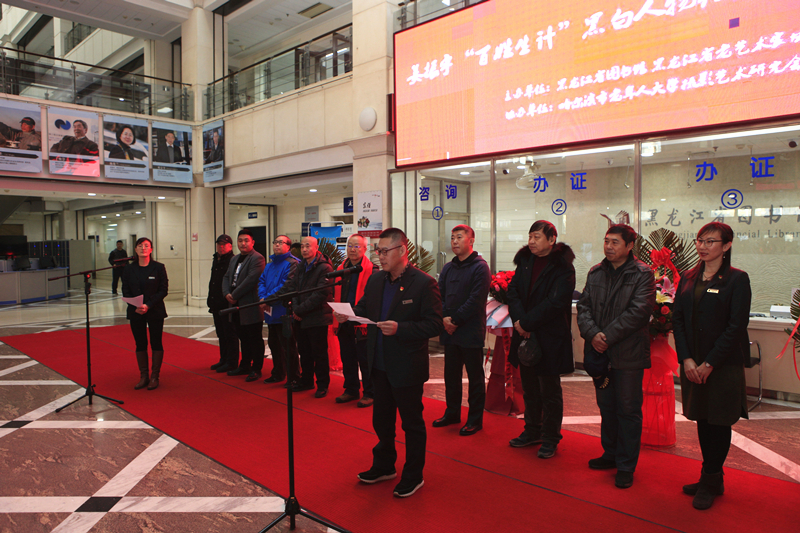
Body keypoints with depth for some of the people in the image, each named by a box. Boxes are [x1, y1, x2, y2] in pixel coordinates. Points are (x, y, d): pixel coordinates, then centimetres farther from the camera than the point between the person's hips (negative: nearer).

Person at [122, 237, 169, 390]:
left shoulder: (158, 267, -3)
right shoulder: (129, 269, 5)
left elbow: (164, 290, -6)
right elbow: (126, 291, 5)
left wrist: (148, 305, -16)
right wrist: (135, 306, -12)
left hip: (155, 312, -2)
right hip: (135, 313, 2)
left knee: (156, 343, 3)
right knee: (140, 344, 7)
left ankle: (155, 376, 13)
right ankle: (143, 376, 17)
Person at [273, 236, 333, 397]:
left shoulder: (325, 268, -12)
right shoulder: (301, 267, 13)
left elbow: (320, 295, -17)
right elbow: (291, 286, 9)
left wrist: (301, 310, -15)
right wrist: (295, 308, -5)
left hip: (317, 317, -7)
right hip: (300, 318, 7)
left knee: (319, 353, 2)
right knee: (304, 352, 16)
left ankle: (322, 385, 14)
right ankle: (306, 381, 30)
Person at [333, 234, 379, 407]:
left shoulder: (372, 270, -8)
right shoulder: (341, 269, 12)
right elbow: (335, 295, 18)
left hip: (362, 324, -6)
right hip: (344, 323, 6)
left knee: (365, 361, 2)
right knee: (347, 359, 16)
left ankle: (369, 393, 15)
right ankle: (351, 390, 29)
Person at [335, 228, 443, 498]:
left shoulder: (424, 283, -15)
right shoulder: (375, 281, 6)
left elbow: (434, 325, -19)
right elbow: (363, 309, 12)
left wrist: (400, 328, -29)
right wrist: (347, 315, -10)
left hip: (407, 368, -7)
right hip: (380, 365, 7)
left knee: (412, 423, 10)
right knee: (381, 419, 21)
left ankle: (413, 476, 28)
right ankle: (383, 466, 41)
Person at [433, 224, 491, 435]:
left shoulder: (480, 267, -8)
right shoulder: (448, 268, 13)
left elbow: (475, 300, -15)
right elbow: (439, 295, 9)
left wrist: (455, 320, -15)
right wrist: (444, 318, -8)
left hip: (471, 332, -7)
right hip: (449, 331, 7)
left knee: (475, 377, 4)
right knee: (451, 375, 16)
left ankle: (475, 419, 15)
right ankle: (452, 413, 31)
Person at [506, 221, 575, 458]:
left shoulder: (563, 267, -13)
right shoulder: (525, 261, 7)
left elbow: (554, 303, -20)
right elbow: (513, 290, 2)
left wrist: (526, 323, -19)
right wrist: (519, 319, -14)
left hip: (550, 338, -6)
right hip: (525, 336, 6)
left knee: (550, 392, 7)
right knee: (530, 388, 18)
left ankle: (550, 439, 21)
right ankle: (532, 431, 34)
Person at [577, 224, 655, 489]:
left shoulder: (642, 274, -7)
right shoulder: (595, 273, 9)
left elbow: (637, 312, -16)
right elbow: (583, 306, 4)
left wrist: (607, 337, -18)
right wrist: (592, 334, -13)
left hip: (628, 354, -5)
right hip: (599, 351, 5)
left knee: (628, 410, 4)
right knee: (606, 406, 17)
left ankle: (626, 466, 16)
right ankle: (611, 453, 34)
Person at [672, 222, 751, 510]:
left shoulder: (737, 279, -6)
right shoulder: (688, 279, 8)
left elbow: (737, 326, -12)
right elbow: (678, 319, 4)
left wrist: (710, 363, -15)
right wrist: (686, 359, -7)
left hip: (724, 365, -5)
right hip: (692, 364, 5)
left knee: (719, 423, 4)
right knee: (702, 420, 13)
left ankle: (710, 482, 18)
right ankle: (713, 478, 27)